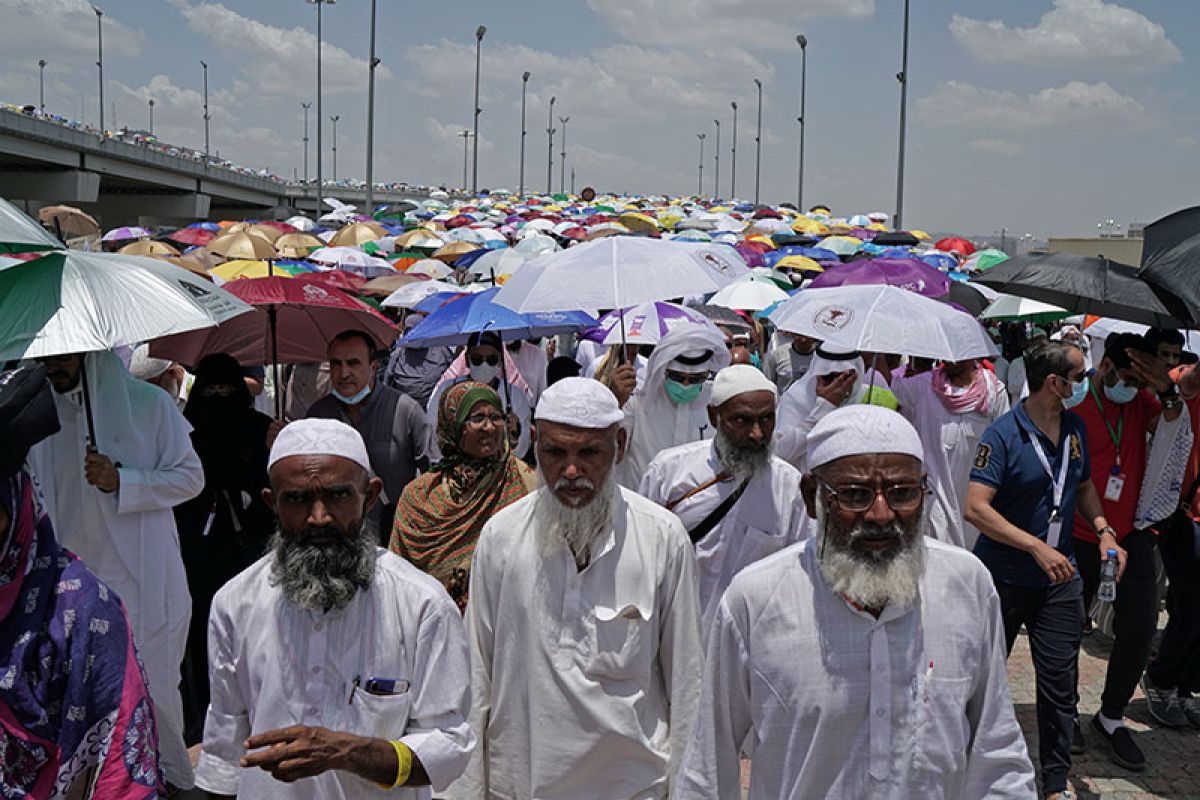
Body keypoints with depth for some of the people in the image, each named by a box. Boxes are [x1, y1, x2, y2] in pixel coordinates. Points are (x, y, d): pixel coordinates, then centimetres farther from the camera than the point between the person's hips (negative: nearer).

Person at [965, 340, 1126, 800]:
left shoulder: (1076, 428, 3)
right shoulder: (1003, 435, -18)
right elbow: (976, 508, -23)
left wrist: (1104, 531, 1)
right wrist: (1038, 547, -28)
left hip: (1059, 576, 5)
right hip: (1003, 577, -5)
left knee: (1059, 679, 6)